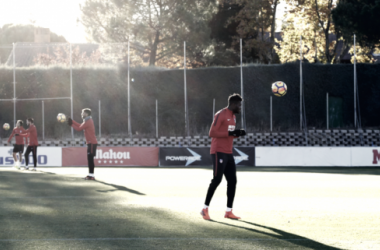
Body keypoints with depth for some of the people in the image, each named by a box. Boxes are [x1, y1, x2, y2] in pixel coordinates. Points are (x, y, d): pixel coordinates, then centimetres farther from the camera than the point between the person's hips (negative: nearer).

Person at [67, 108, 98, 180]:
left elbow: (79, 129, -11)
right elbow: (80, 126, 19)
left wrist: (71, 124, 0)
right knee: (90, 159, 12)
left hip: (92, 143, -10)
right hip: (91, 143, 10)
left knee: (90, 159, -10)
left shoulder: (88, 122, -14)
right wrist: (72, 121, 16)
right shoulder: (88, 121, 16)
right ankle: (90, 174, 14)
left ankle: (91, 176, -11)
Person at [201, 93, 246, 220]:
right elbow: (212, 133, -17)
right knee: (217, 179, -13)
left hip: (228, 154, 9)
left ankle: (229, 212, 8)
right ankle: (205, 209, -4)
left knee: (232, 181, 4)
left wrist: (238, 134, 7)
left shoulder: (233, 117, 18)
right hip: (218, 152, -9)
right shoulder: (220, 115, -11)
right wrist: (230, 133, -22)